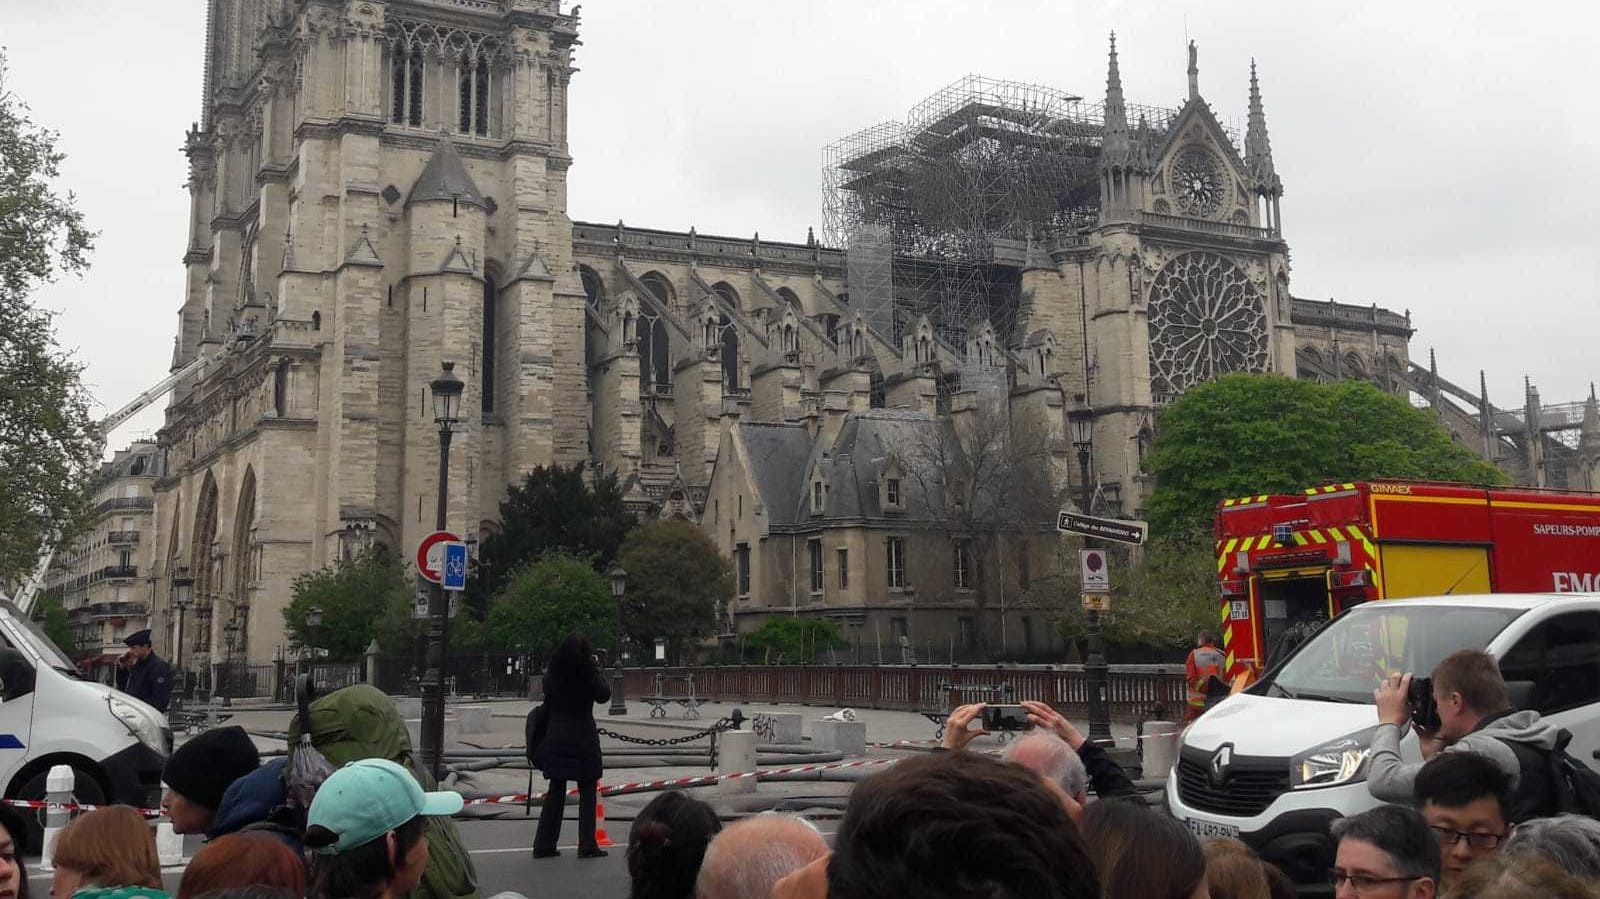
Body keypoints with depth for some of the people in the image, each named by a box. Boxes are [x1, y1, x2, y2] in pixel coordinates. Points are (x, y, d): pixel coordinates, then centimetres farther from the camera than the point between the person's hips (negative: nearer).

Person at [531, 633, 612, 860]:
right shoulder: (587, 672, -11)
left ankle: (544, 844, 12)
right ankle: (587, 845, 2)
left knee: (555, 791, 11)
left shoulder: (552, 673, 0)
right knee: (587, 792, 4)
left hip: (556, 737, 4)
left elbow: (548, 701, 11)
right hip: (583, 737, -4)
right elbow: (604, 695, 0)